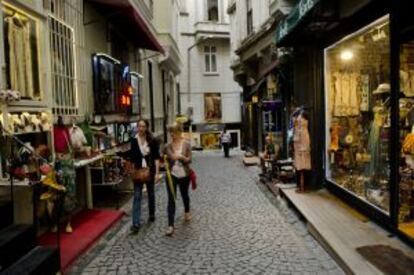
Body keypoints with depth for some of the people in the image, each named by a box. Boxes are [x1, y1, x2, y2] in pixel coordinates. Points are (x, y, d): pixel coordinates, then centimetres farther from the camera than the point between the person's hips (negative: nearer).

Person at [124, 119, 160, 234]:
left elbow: (156, 157, -5)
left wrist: (157, 172, -10)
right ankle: (136, 223, -4)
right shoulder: (133, 140, -4)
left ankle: (152, 215, 37)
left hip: (150, 170, 0)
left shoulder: (152, 141, -5)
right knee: (137, 196, -4)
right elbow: (130, 158, 2)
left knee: (151, 193, 16)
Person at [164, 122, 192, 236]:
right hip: (171, 175, 1)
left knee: (184, 195, 21)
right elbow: (166, 159, 8)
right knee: (171, 200, -5)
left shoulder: (186, 144, -8)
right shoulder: (168, 146, -2)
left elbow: (189, 160, -12)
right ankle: (170, 225, -4)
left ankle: (187, 212, 50)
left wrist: (181, 156, -29)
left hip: (184, 175, -1)